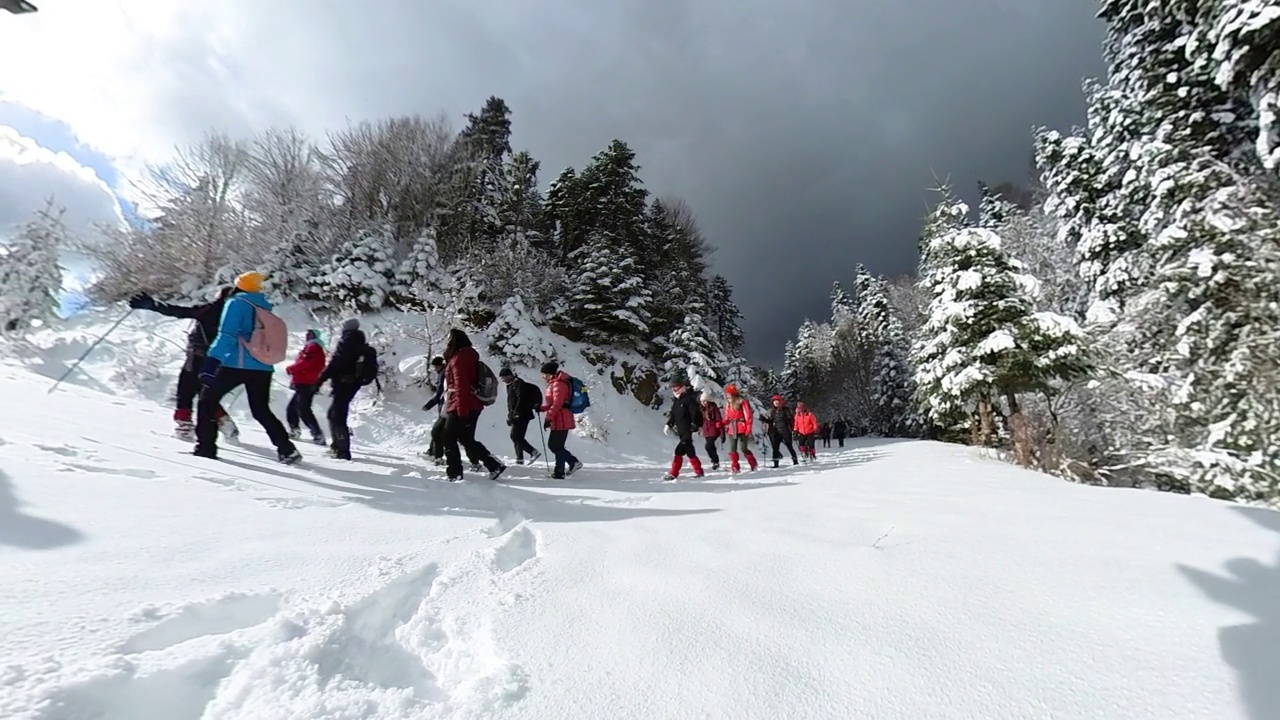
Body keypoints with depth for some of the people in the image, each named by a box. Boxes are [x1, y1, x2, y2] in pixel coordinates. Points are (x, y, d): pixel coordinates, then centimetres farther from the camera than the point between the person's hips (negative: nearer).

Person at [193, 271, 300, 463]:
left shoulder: (237, 303, -1)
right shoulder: (265, 309, 17)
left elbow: (226, 335, -15)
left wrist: (212, 360, -21)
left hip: (237, 365, -6)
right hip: (263, 368, 6)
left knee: (207, 400, 12)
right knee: (261, 410, 16)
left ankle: (206, 446, 7)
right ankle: (287, 449, 8)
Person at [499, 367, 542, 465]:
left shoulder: (517, 383, -9)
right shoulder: (510, 385, 21)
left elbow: (521, 398, -19)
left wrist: (515, 413, -22)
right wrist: (510, 416, 21)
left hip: (521, 415, -10)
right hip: (516, 416, 10)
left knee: (515, 436, -14)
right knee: (517, 437, 8)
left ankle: (533, 451, -15)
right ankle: (519, 459, 10)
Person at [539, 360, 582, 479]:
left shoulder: (558, 384, -14)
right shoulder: (553, 383, 17)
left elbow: (557, 403, -21)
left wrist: (548, 418, -19)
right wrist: (542, 408, 6)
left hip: (561, 420, -10)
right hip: (558, 420, 10)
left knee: (557, 446, -3)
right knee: (552, 445, 13)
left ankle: (559, 472, 5)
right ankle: (573, 462, 19)